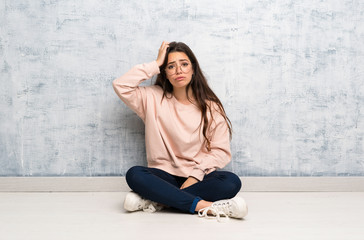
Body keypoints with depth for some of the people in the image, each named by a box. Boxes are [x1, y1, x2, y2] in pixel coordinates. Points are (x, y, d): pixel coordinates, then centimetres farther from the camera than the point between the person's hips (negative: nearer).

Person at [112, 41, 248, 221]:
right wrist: (155, 64, -2)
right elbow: (120, 85, -7)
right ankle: (204, 206, -31)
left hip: (199, 177, 0)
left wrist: (195, 175, -16)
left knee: (232, 182, -30)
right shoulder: (154, 99, 7)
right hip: (164, 175, 0)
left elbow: (221, 151, -1)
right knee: (134, 174, -30)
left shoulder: (210, 107, 4)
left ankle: (155, 201, -25)